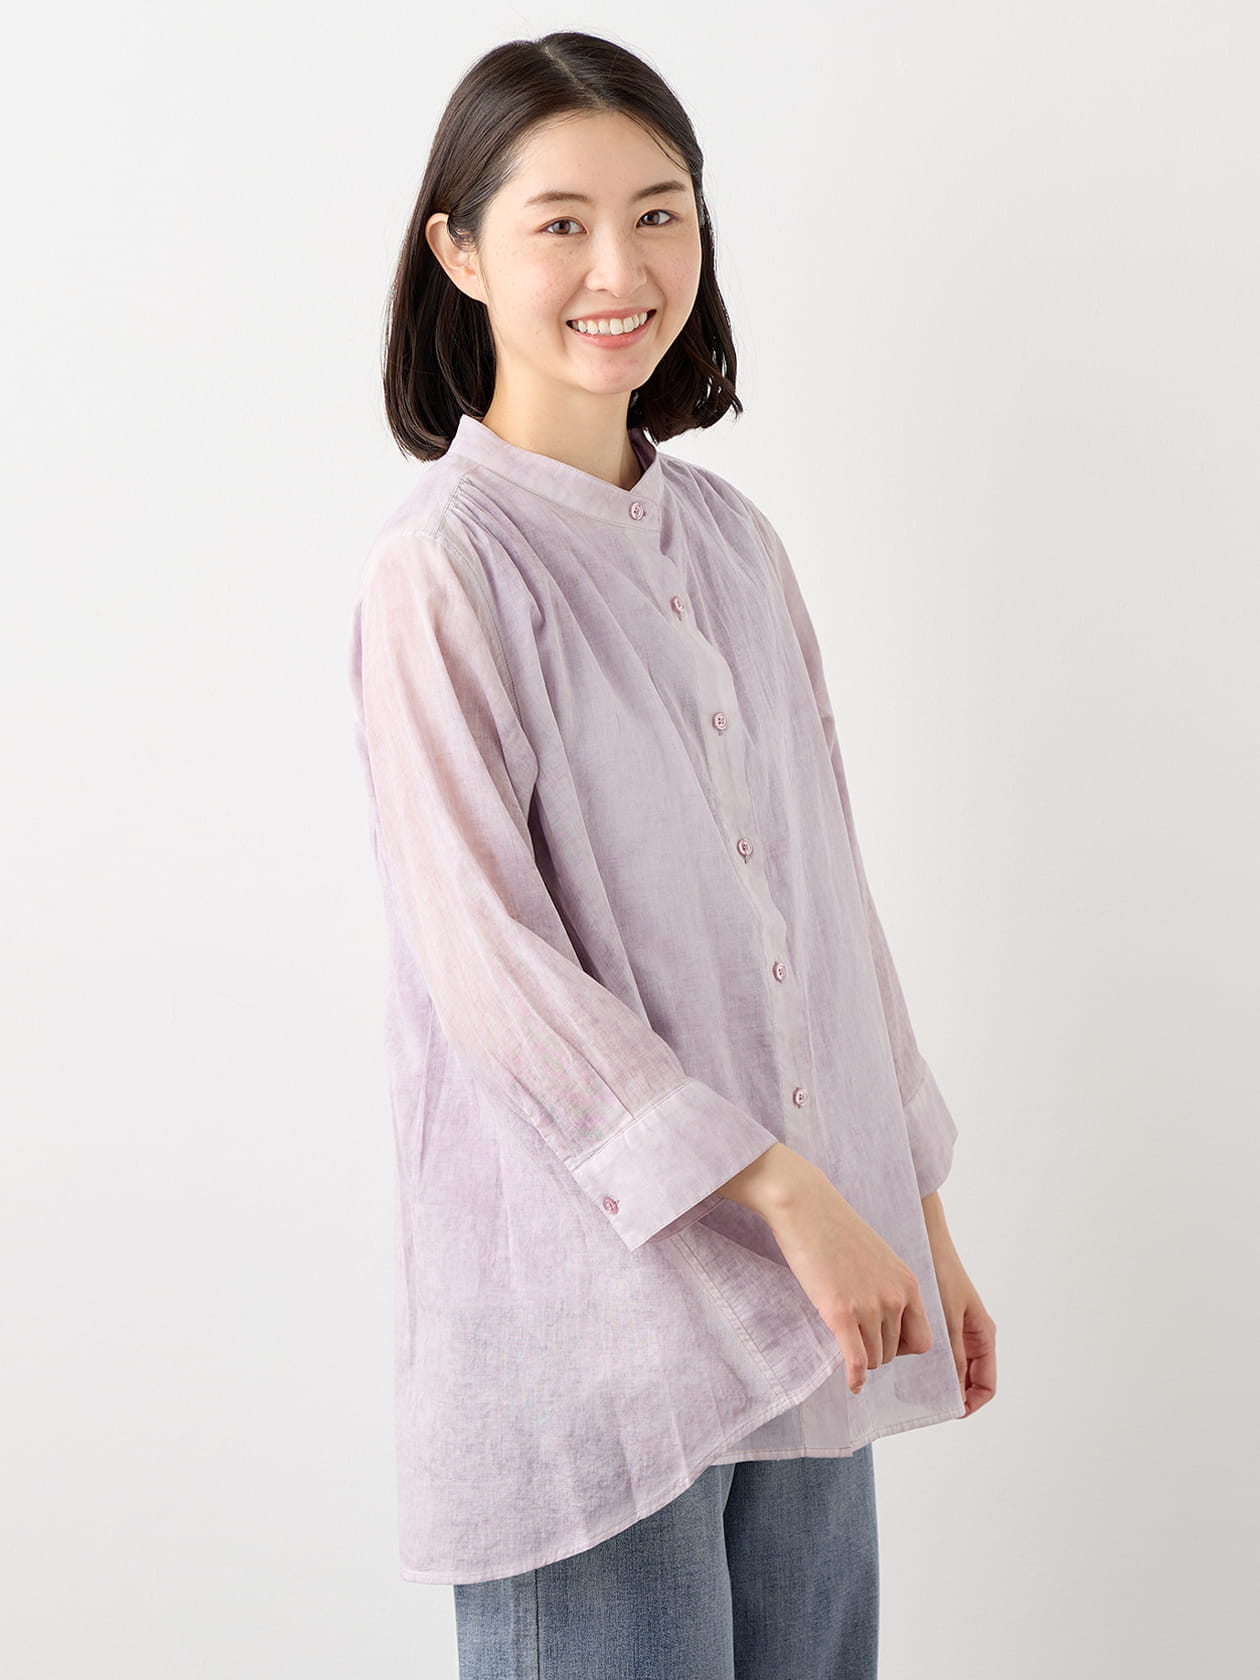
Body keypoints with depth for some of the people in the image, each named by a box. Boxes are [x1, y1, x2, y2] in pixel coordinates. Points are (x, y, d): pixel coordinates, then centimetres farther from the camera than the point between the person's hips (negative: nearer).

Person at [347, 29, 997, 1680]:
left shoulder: (730, 540, 10)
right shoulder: (443, 572, -10)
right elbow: (490, 965, -16)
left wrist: (920, 1216, 14)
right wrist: (786, 1193, -16)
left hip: (814, 1296, 6)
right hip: (590, 1302, -6)